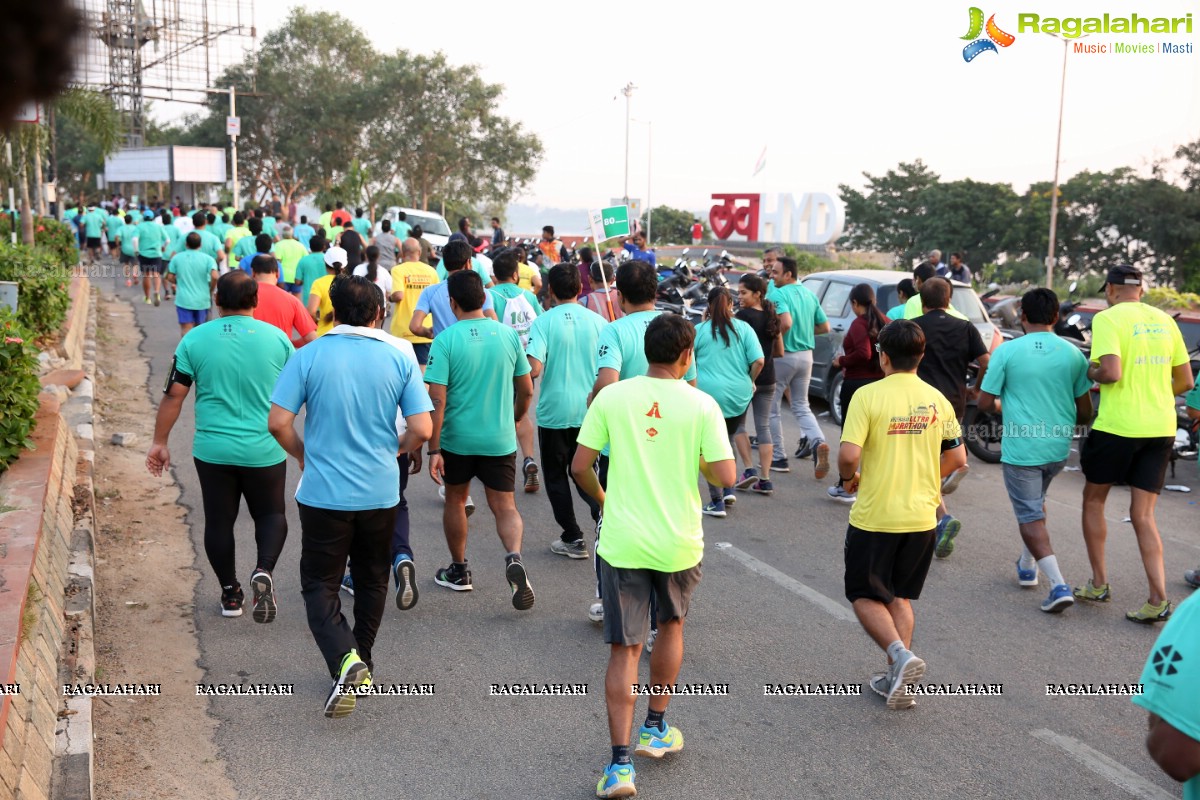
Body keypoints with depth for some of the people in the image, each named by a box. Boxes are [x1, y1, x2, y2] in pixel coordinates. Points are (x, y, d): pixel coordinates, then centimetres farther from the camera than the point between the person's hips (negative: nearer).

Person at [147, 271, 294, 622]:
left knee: (219, 521, 14)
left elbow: (173, 395, -3)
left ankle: (230, 593, 22)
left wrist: (160, 442, 6)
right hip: (265, 451, 0)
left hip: (213, 451, 0)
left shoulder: (195, 339, -4)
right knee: (271, 515, 16)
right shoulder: (277, 338, -3)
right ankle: (264, 571, -9)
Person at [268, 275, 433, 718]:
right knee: (371, 581, 20)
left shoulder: (309, 357, -8)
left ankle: (345, 659, -12)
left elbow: (278, 423, -11)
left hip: (324, 493, -2)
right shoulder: (399, 359, -4)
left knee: (320, 583, 9)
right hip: (380, 493, 2)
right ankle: (362, 662, 31)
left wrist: (303, 455, 8)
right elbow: (422, 430, -8)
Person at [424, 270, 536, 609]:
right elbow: (526, 391, 4)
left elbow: (437, 399, -15)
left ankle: (459, 571, 32)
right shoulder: (508, 335, -3)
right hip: (500, 440, 2)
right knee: (504, 506, 8)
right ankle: (514, 558, -19)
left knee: (455, 500, 20)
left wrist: (433, 450, -11)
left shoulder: (445, 340, -12)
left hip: (457, 439, -1)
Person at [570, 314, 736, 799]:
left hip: (622, 541, 0)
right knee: (671, 624, 26)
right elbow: (725, 477, -10)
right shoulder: (701, 405, -7)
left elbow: (580, 467, -4)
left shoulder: (611, 397, -4)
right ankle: (655, 730, 35)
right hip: (678, 542, 0)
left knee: (624, 650, 7)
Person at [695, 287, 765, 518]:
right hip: (739, 395, 3)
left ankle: (717, 502, 4)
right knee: (728, 441, 24)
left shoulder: (699, 330, -4)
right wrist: (749, 380, 9)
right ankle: (728, 489, 14)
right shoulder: (744, 328, 1)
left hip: (708, 394, -3)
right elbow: (759, 361, -6)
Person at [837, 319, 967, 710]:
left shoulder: (868, 395, -13)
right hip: (921, 517, 5)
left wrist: (848, 478, 0)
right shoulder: (936, 399, 2)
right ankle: (899, 678, 16)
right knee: (900, 596, 19)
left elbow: (849, 454, -21)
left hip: (874, 517, -5)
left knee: (865, 596, 11)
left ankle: (900, 654, -11)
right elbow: (957, 458, 6)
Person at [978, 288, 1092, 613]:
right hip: (1059, 448, 5)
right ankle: (1027, 565, 35)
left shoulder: (1007, 351, -10)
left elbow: (985, 403, -6)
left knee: (1030, 516, 2)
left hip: (1020, 448, -4)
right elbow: (1085, 412, 4)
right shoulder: (1073, 354, 0)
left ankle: (1058, 584, -11)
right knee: (1036, 502, 27)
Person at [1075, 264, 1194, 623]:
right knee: (1143, 515, 9)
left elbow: (1110, 373, -22)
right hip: (1161, 429, 5)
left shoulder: (1107, 318, -9)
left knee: (1093, 500, 16)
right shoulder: (1164, 320, 9)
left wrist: (1090, 371, -1)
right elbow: (1186, 381, 12)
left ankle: (1099, 583, 21)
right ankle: (1158, 599, 0)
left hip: (1117, 426, -5)